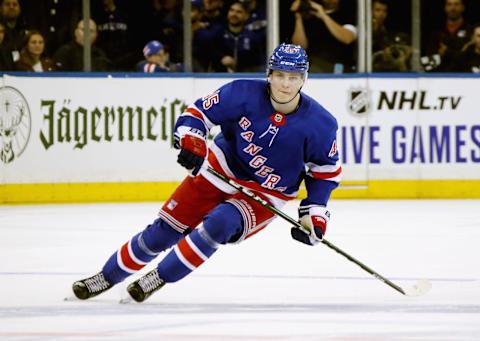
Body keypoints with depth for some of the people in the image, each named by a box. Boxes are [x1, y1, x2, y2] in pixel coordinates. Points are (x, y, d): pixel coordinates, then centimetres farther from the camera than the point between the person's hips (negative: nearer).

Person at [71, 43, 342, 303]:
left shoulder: (320, 124, -16)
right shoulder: (244, 94, -17)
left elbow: (327, 170, -2)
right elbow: (198, 112, -8)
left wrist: (314, 213, -10)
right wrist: (191, 140, -28)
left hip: (266, 195, -2)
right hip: (220, 173, 2)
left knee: (219, 226, -29)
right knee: (166, 229, 1)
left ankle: (159, 278, -13)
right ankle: (108, 276, 19)